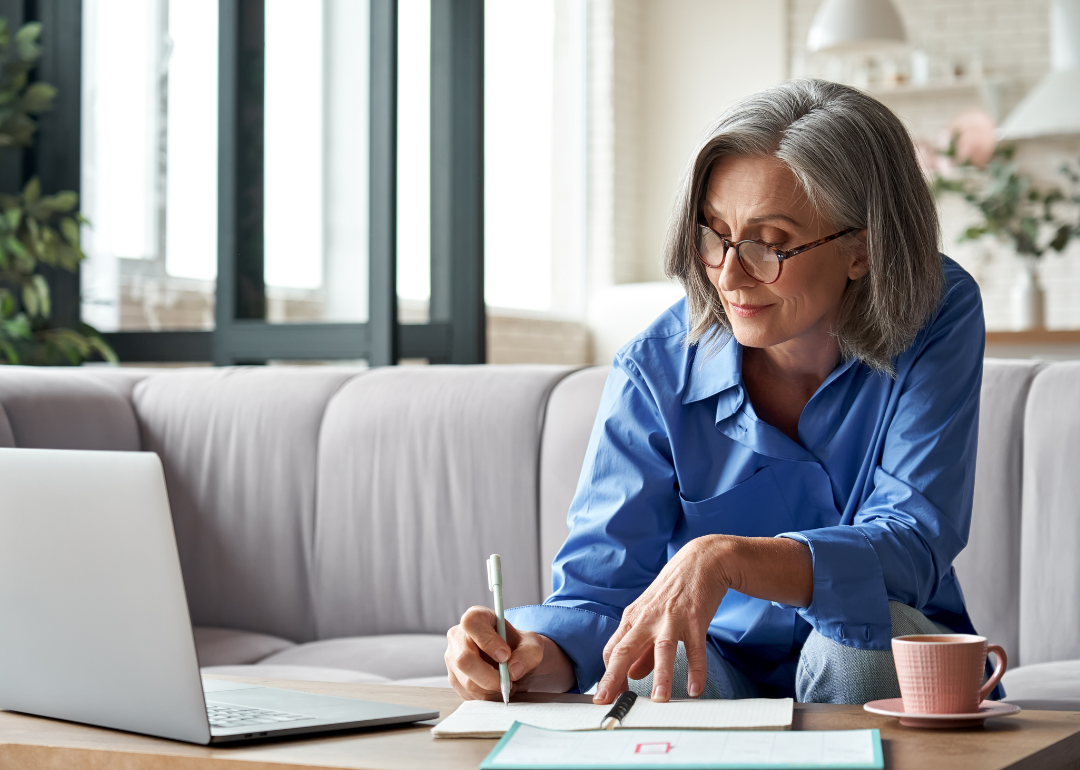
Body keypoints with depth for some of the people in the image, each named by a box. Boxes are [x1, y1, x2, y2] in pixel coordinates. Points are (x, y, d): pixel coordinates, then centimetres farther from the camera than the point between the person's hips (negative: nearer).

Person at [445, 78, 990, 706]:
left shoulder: (940, 320, -16)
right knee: (645, 678, -36)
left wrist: (724, 558, -43)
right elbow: (598, 589, -15)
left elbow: (913, 545, -26)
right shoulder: (656, 372, -14)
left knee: (865, 626, -33)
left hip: (893, 675, 2)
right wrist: (532, 653, -40)